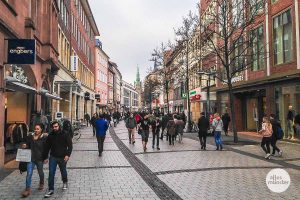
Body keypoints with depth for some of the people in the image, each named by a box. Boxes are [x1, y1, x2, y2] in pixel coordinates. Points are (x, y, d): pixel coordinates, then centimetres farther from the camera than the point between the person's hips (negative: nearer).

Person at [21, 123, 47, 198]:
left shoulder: (44, 137, -9)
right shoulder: (30, 137, 2)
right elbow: (28, 145, 13)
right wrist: (25, 146, -9)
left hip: (40, 158, -2)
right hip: (31, 158, 2)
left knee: (40, 172, 18)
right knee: (29, 173, -4)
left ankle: (41, 184, 43)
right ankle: (28, 189, 4)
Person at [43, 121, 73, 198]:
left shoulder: (65, 135, -9)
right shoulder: (50, 135, -2)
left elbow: (70, 146, -9)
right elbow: (47, 147, 6)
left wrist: (68, 155, -21)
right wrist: (45, 157, 6)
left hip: (62, 157, -1)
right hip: (53, 157, 2)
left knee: (63, 171, 17)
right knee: (51, 173, -3)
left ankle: (65, 182, 45)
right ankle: (51, 190, 7)